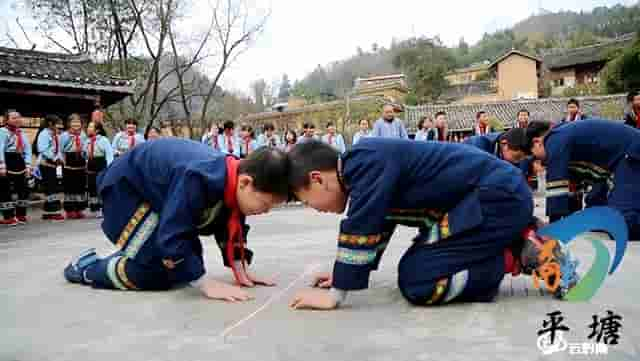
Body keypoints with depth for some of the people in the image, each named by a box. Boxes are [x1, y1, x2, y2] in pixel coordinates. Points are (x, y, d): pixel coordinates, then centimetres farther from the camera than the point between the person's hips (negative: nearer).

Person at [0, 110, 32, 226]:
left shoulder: (22, 133, 15)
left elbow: (27, 150, 11)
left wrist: (28, 165, 2)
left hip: (20, 162, 7)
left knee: (23, 189, 11)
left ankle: (21, 215, 23)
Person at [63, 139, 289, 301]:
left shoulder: (236, 183, -15)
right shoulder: (198, 180, -42)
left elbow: (231, 229, -1)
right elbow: (171, 238, -40)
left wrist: (240, 270, -11)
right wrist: (207, 285, -38)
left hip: (157, 190, 9)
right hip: (126, 187, -8)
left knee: (190, 265, 5)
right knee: (155, 271, -19)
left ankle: (124, 257, 25)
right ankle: (87, 268, 4)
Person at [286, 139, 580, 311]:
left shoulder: (366, 163, -19)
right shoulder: (366, 168, 11)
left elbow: (360, 230, -22)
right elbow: (377, 227, 24)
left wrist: (335, 294, -15)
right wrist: (348, 273, 25)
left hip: (499, 198, -10)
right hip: (491, 196, 10)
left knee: (417, 281, -14)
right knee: (411, 268, 14)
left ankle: (521, 254, -6)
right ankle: (516, 238, 13)